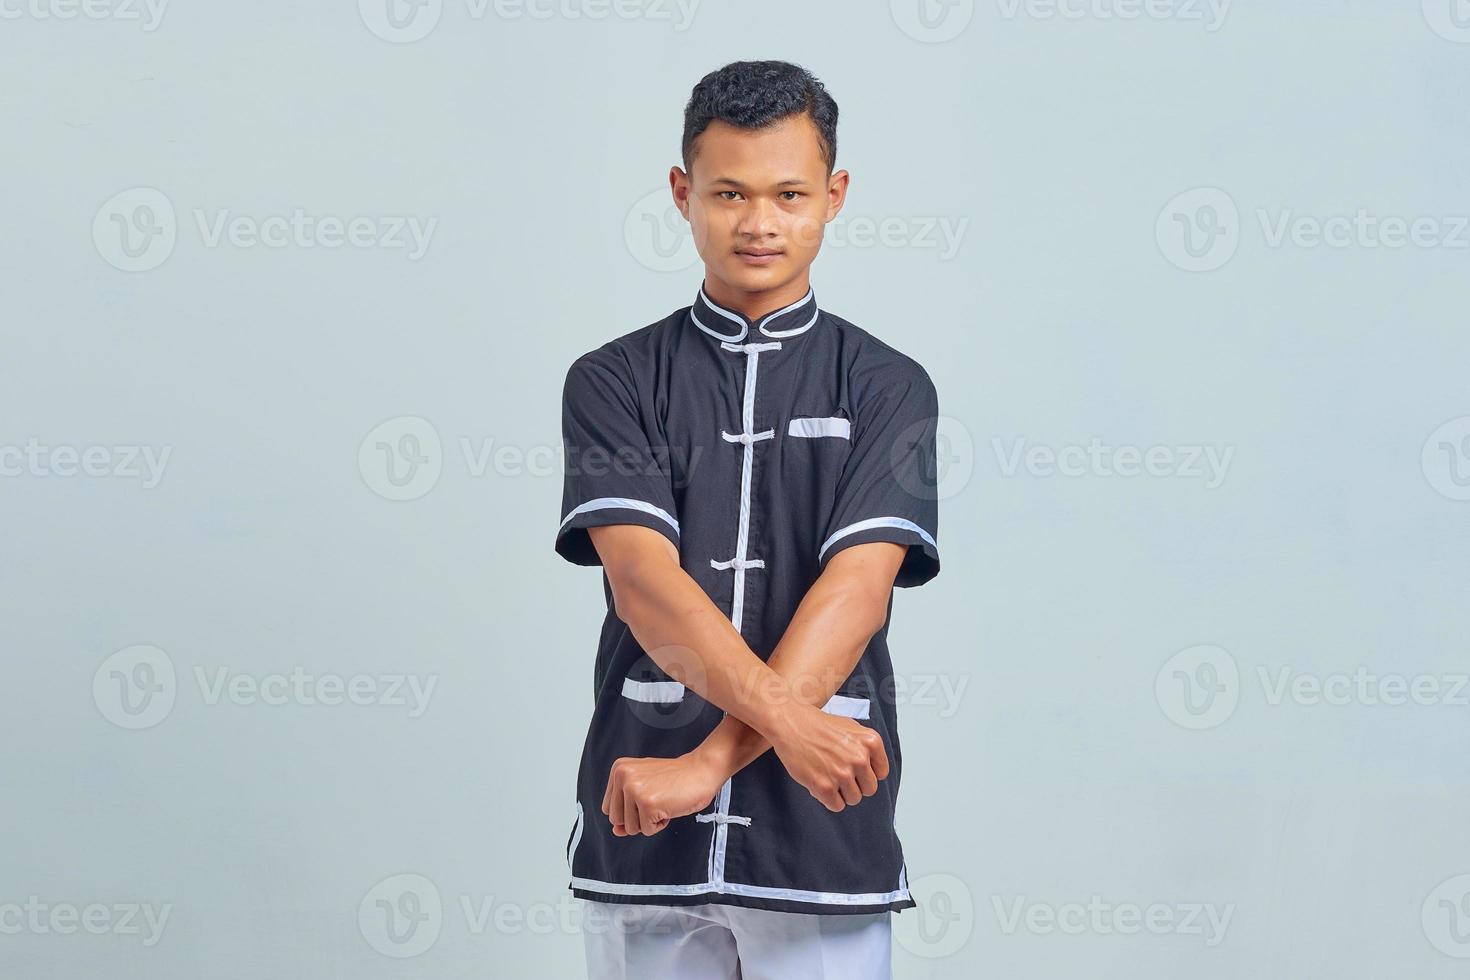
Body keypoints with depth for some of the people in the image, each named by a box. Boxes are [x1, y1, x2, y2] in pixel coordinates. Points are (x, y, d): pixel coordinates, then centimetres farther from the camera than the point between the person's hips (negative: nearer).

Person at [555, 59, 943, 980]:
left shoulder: (886, 386, 3)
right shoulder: (614, 382, 4)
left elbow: (853, 593, -10)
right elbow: (643, 582, -10)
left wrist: (712, 762, -20)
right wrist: (788, 721, -24)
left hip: (821, 837, -1)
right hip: (641, 839, 1)